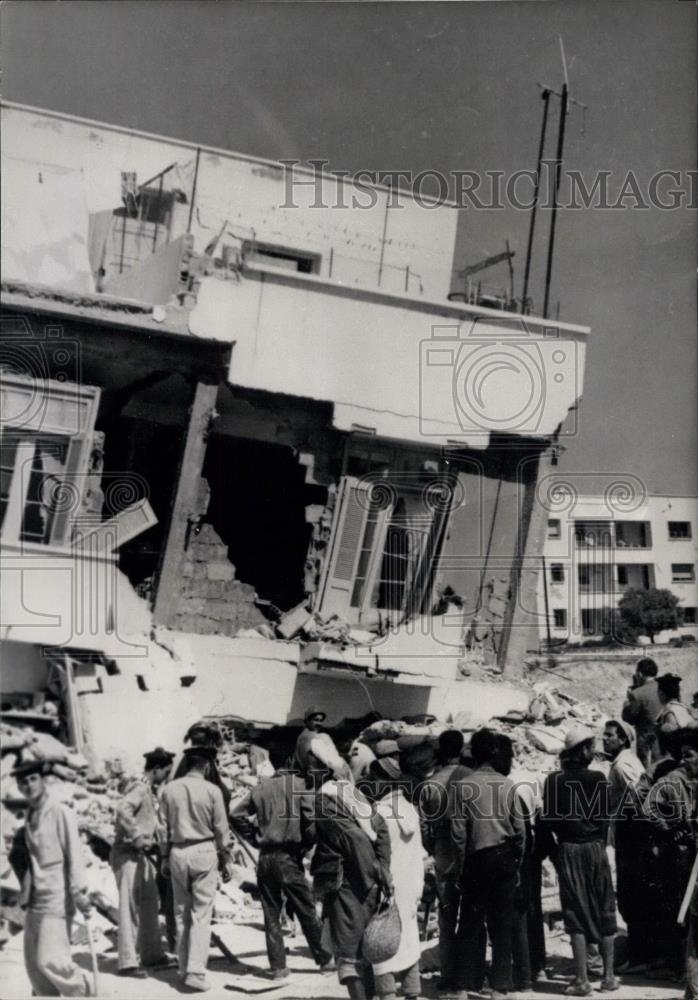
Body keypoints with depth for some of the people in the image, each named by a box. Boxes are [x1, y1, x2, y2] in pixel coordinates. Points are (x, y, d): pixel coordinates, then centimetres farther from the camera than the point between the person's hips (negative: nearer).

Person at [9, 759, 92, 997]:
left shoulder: (60, 812, -8)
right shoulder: (29, 818, 13)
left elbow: (74, 854, -14)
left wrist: (79, 891, -20)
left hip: (56, 899, -7)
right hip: (34, 900, 7)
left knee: (50, 960, -13)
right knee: (33, 963, 8)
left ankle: (82, 993, 6)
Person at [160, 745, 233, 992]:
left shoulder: (169, 790, 2)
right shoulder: (211, 791, -7)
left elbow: (164, 826, 7)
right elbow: (221, 828, -2)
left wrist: (165, 856, 16)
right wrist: (226, 859, 7)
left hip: (177, 852, 4)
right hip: (204, 851, -3)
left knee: (181, 913, 13)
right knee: (201, 915, -3)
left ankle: (184, 967, 18)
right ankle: (195, 971, -10)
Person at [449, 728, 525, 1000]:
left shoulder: (461, 786, -8)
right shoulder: (507, 785, -2)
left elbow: (458, 834, -8)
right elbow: (520, 830, 0)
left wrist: (459, 871, 0)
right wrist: (516, 864, 11)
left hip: (477, 860, -2)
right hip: (505, 859, 2)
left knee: (471, 926, 7)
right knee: (502, 927, 7)